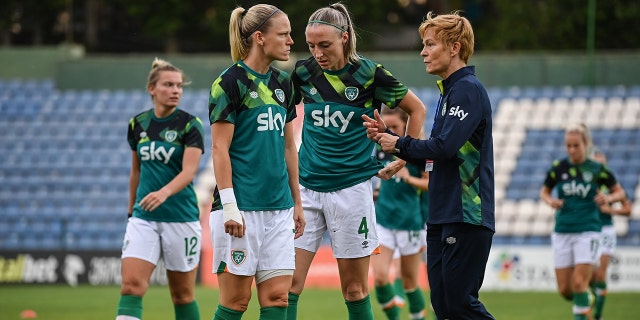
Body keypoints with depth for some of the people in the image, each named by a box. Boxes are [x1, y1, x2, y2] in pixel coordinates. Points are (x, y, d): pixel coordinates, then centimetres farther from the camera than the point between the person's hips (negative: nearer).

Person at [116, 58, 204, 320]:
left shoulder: (190, 125, -7)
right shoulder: (138, 124, 6)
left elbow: (189, 171, -20)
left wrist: (164, 193, -37)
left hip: (181, 217, -3)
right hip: (144, 217, 3)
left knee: (182, 294, 6)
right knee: (131, 284, -13)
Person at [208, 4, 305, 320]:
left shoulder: (282, 83, 13)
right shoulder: (230, 82, -8)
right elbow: (220, 149, -11)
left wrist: (297, 202, 17)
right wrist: (229, 206, -17)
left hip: (278, 208, 7)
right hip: (241, 207, -7)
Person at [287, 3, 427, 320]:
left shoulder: (368, 74, -7)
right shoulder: (303, 72, 0)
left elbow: (416, 109, 6)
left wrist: (405, 159, 6)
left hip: (352, 187, -2)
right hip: (306, 187, 2)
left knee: (354, 288, 3)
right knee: (289, 282, -7)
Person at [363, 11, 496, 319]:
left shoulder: (468, 89, -12)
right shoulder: (448, 91, 18)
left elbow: (445, 145, -23)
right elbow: (430, 156, 22)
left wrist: (400, 144, -8)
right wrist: (386, 135, 11)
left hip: (466, 218, -10)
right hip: (443, 218, 10)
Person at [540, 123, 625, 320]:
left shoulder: (596, 169, -3)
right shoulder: (558, 168, 2)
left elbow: (620, 192, 8)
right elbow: (544, 191, 16)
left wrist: (609, 198, -14)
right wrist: (550, 201, -6)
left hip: (587, 232, -3)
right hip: (562, 233, 3)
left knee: (579, 283, -15)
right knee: (564, 289, 3)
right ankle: (585, 303, 34)